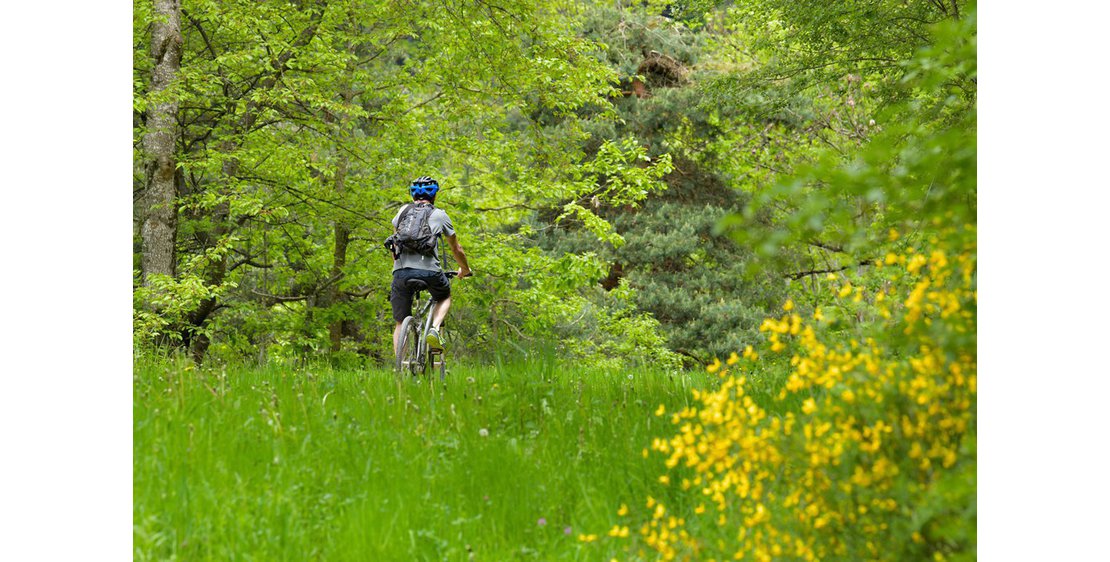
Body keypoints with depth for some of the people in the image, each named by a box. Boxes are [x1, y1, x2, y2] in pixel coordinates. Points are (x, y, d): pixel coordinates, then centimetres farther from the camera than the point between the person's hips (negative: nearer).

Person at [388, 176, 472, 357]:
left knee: (400, 323, 12)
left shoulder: (403, 211, 20)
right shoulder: (440, 215, 16)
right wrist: (465, 270, 43)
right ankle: (434, 330, 3)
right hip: (429, 270, -1)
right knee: (444, 298, 30)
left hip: (401, 271, 2)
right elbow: (456, 249, 26)